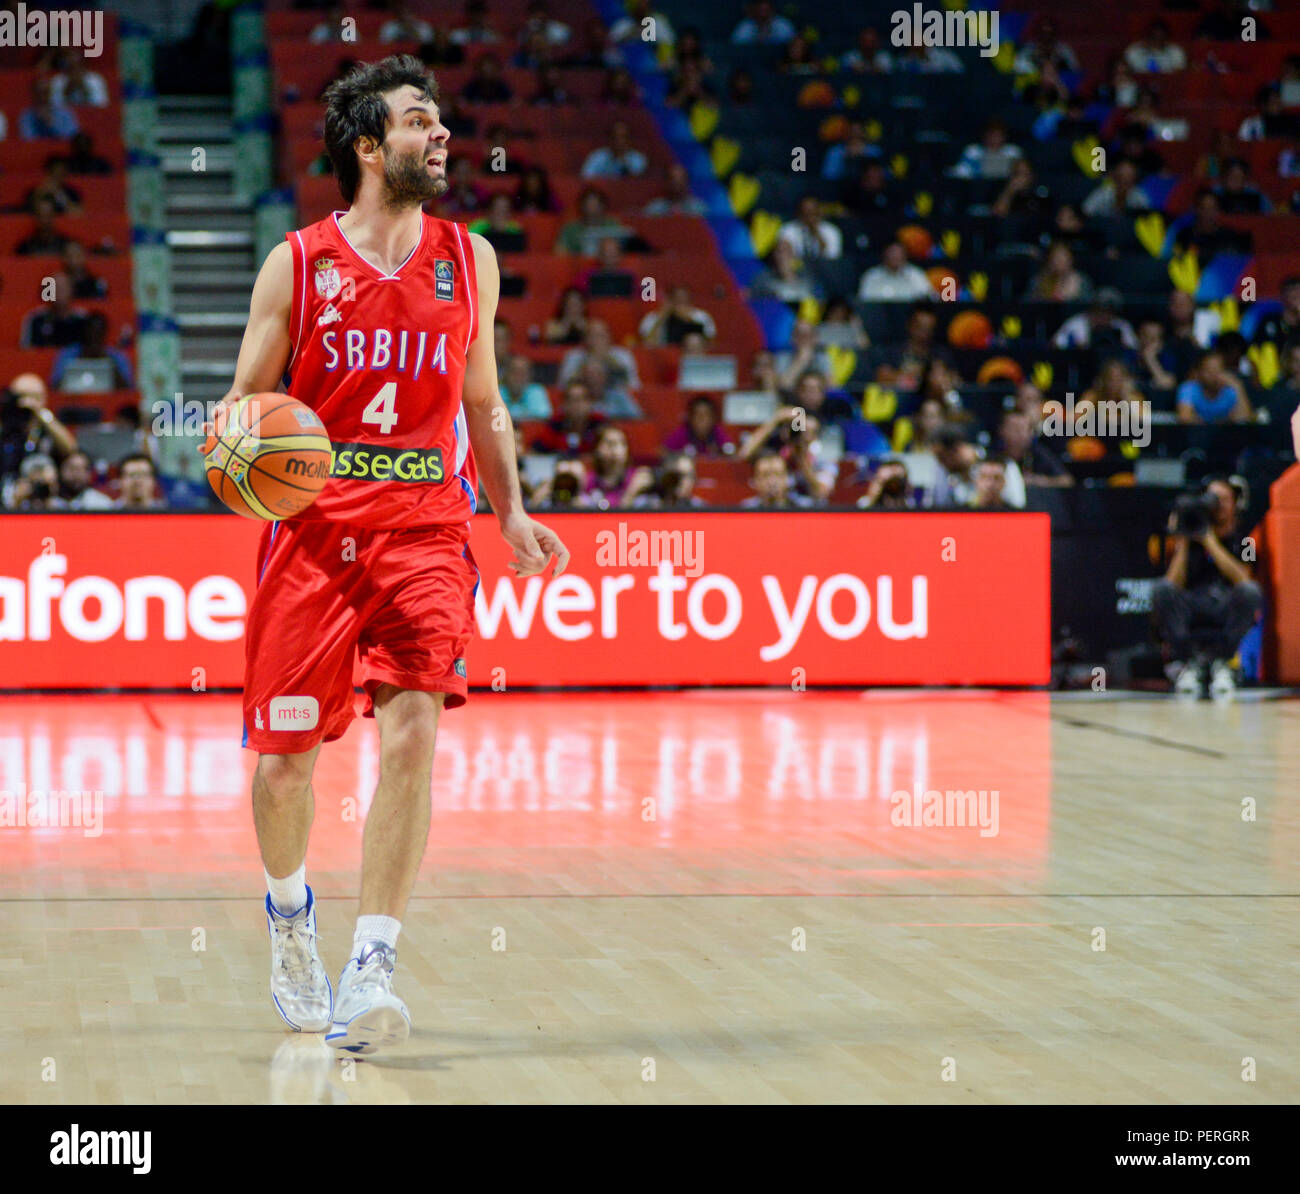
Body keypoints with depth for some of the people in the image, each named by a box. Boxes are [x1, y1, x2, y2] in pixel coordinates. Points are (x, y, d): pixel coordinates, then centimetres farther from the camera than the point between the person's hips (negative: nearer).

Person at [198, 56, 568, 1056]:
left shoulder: (469, 260, 10)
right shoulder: (297, 264, 1)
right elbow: (246, 398, 6)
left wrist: (511, 511, 7)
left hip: (425, 529, 1)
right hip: (312, 528, -1)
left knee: (412, 733, -18)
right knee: (285, 757, 3)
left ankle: (371, 971, -17)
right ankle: (290, 912, 35)